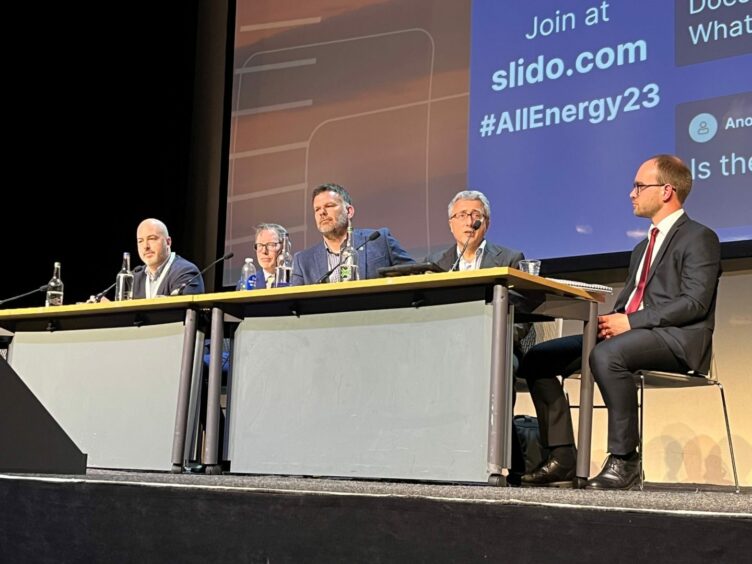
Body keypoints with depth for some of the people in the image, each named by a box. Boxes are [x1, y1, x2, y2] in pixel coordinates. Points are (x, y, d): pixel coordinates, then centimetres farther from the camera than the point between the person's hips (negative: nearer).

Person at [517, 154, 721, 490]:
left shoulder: (699, 238, 0)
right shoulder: (643, 247, 28)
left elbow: (695, 302, -13)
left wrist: (631, 322, -19)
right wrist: (612, 321, -1)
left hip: (677, 339, -9)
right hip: (631, 334, 9)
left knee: (606, 355, -39)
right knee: (537, 358, -4)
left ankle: (623, 459, -29)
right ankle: (562, 459, -9)